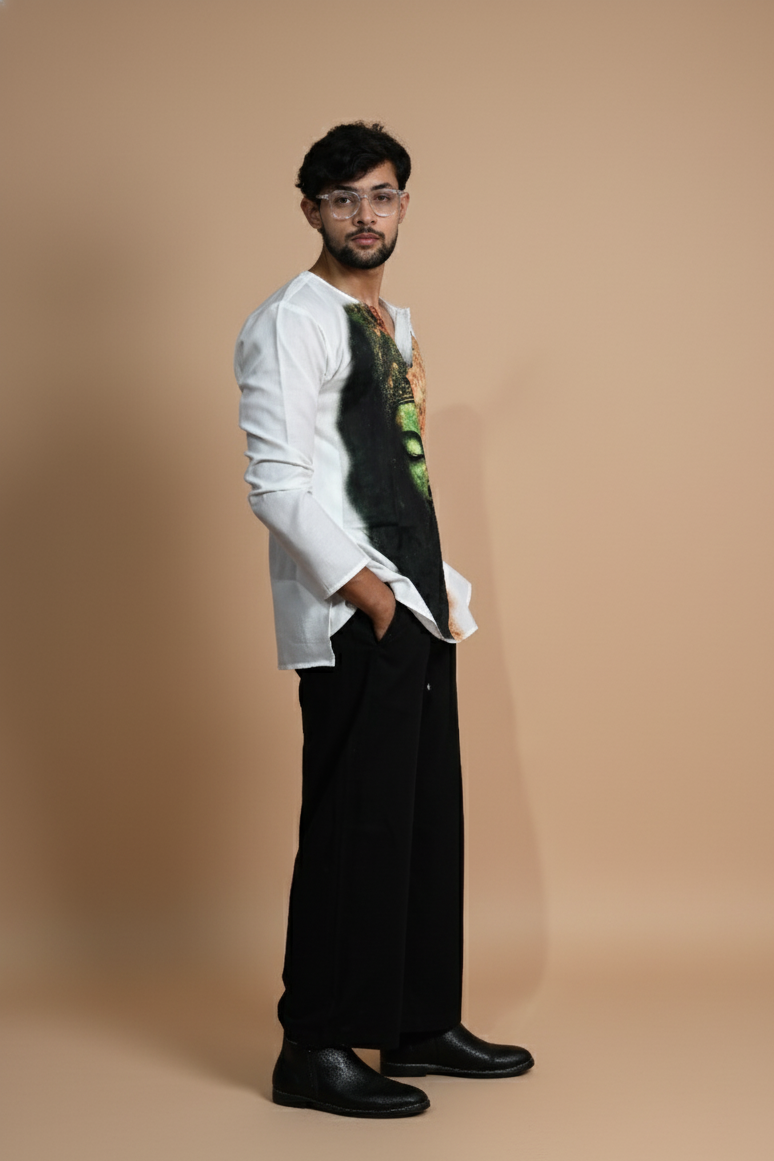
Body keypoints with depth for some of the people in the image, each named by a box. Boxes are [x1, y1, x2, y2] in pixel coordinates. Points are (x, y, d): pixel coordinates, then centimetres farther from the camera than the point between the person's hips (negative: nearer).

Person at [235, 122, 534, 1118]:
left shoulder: (392, 322, 20)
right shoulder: (291, 323, -8)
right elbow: (277, 483, -17)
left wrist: (443, 589, 14)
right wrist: (369, 594, -17)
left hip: (415, 610, 9)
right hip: (350, 621, -9)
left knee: (428, 819, 12)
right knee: (354, 826, -7)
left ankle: (421, 1023, 23)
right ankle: (314, 1053, 2)